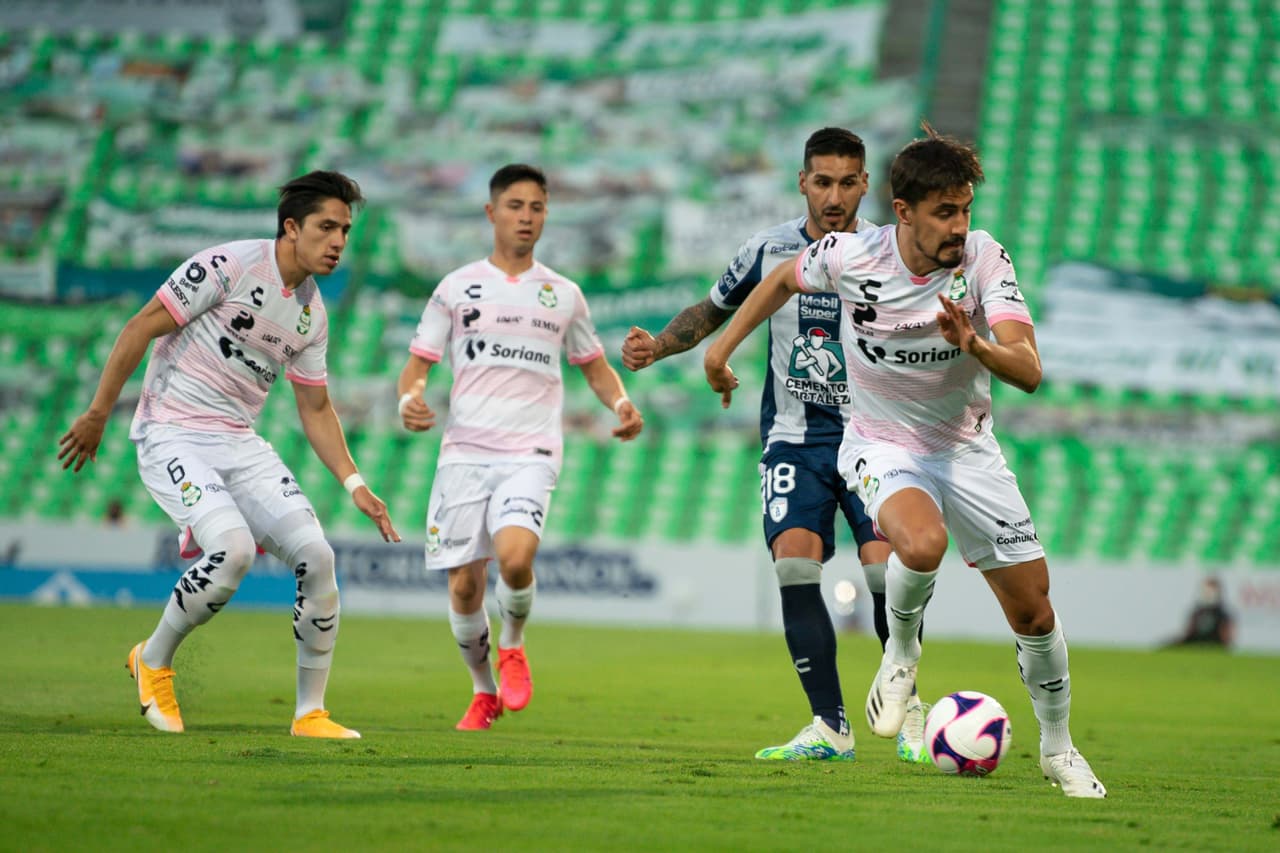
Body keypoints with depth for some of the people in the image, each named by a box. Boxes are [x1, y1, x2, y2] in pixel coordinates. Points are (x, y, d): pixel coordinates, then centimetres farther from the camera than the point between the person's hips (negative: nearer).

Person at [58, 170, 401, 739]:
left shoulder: (313, 314, 10)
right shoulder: (228, 266, -12)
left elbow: (315, 410, 19)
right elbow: (141, 328, -10)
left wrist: (354, 484, 8)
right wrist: (98, 413, -11)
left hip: (240, 445, 7)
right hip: (171, 436, -7)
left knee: (315, 556, -10)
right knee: (232, 548, -28)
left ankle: (311, 713, 1)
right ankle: (154, 662, -1)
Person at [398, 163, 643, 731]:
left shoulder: (563, 295, 13)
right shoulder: (457, 288, 9)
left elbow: (594, 364, 24)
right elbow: (417, 365, 7)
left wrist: (620, 403, 3)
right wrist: (409, 399, -16)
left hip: (531, 454, -1)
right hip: (465, 451, 1)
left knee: (514, 556, -26)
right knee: (464, 586, -2)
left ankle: (512, 645, 4)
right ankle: (483, 690, 23)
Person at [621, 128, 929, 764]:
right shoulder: (770, 251, 2)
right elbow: (712, 311, 17)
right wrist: (656, 345, 2)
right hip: (795, 438, 1)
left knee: (885, 568, -16)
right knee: (794, 563, -17)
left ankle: (907, 708, 8)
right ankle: (830, 726, -13)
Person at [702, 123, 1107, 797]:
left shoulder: (985, 257, -18)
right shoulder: (850, 256, -18)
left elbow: (1028, 371, -26)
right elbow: (785, 279, 7)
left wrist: (976, 345, -45)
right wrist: (724, 344, 14)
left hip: (967, 447, 2)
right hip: (882, 444, -2)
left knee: (1034, 613, 2)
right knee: (922, 543, -36)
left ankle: (1057, 749, 28)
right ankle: (901, 652, -3)